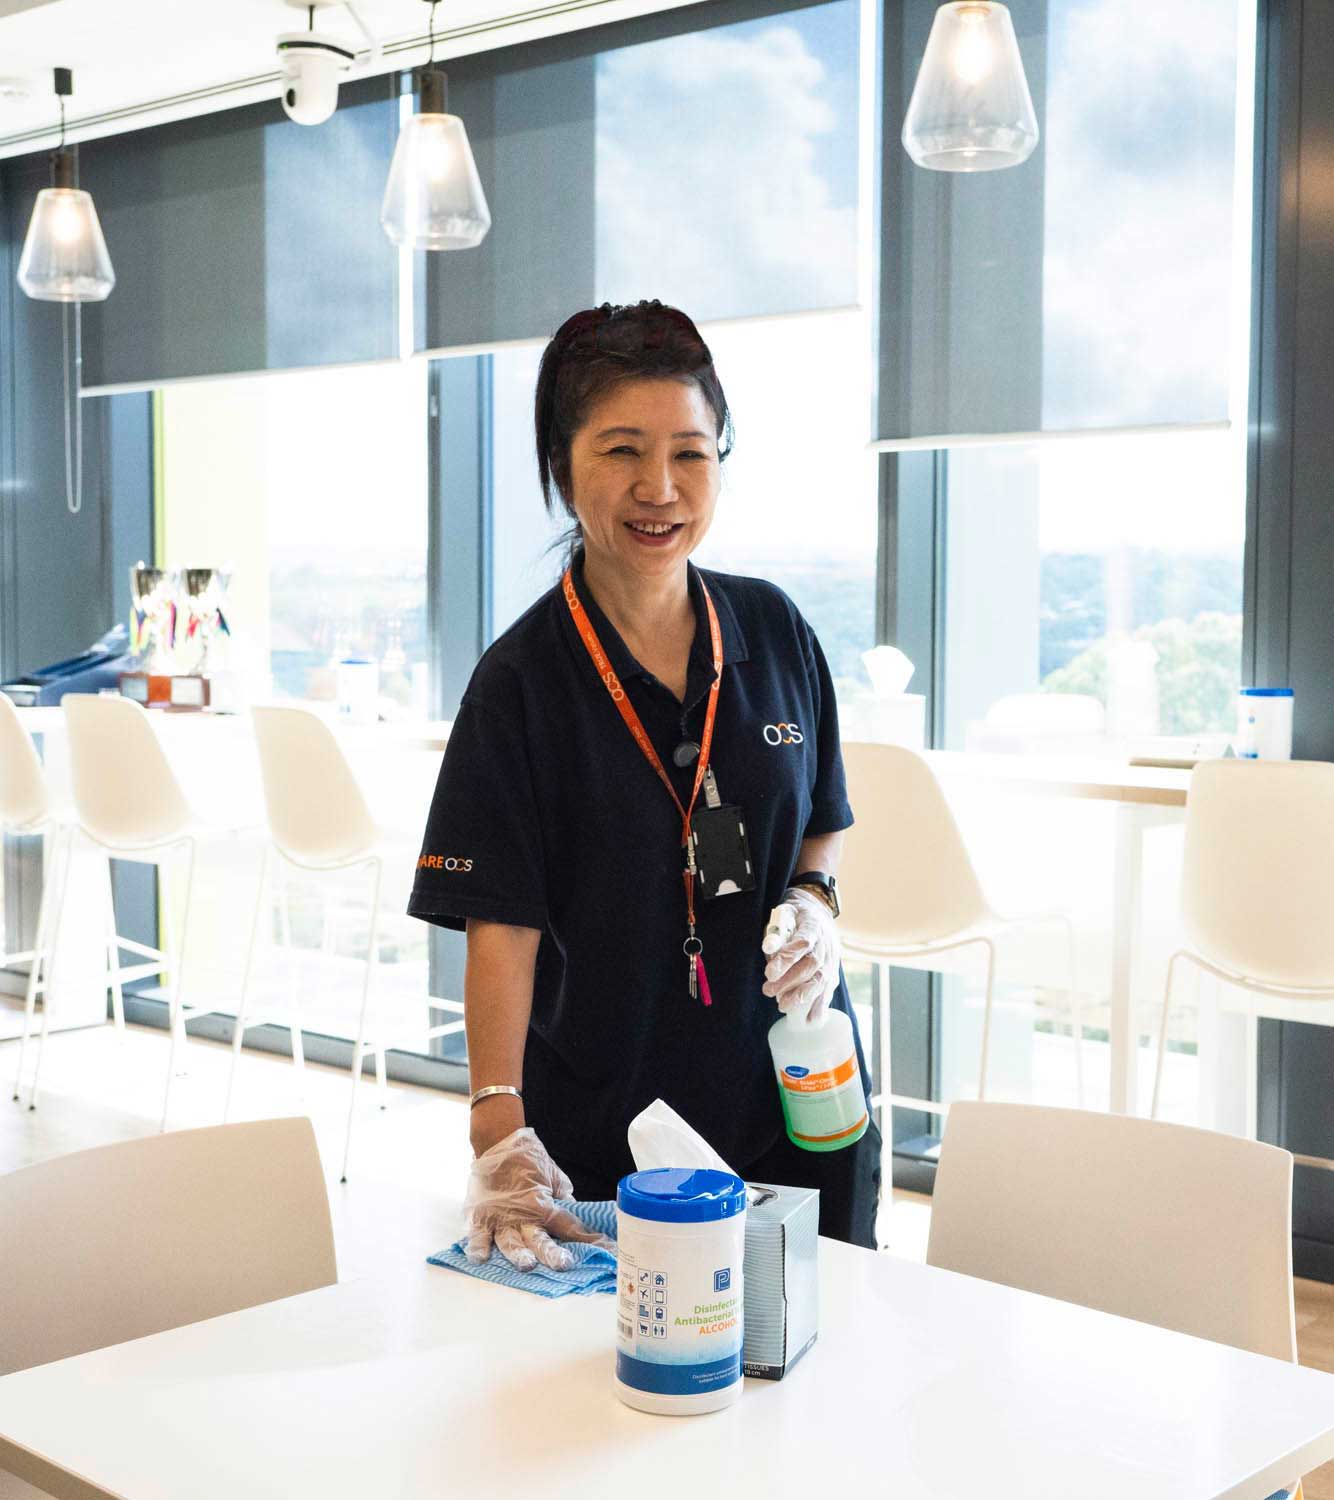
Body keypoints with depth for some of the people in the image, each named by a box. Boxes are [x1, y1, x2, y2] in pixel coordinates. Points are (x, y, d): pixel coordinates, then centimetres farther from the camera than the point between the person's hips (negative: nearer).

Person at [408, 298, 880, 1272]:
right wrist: (501, 1130, -24)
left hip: (800, 1100, 4)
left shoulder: (775, 634, 2)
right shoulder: (522, 683, -10)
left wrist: (817, 901, -7)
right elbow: (501, 923, -14)